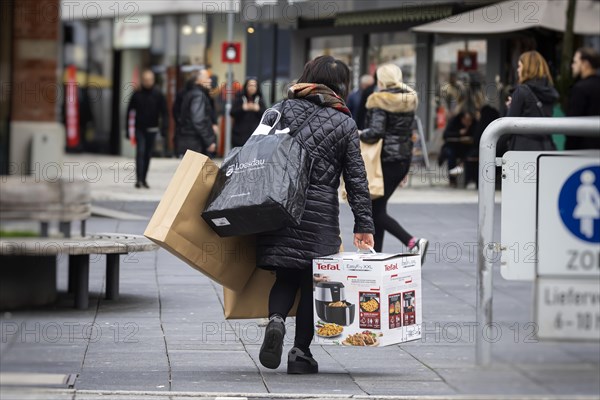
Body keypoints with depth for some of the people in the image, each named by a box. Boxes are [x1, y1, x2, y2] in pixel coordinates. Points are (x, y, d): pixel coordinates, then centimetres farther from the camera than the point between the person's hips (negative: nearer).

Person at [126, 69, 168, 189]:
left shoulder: (158, 95, 1)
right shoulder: (137, 95, 1)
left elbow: (164, 112, 0)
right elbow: (129, 111, 6)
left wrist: (164, 127, -13)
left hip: (152, 129, 1)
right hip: (140, 129, -1)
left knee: (148, 154, 8)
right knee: (140, 152, -13)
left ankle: (144, 179, 16)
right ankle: (139, 179, -17)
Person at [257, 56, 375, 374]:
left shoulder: (282, 109, 6)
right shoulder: (344, 123, 4)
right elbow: (356, 180, 3)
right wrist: (364, 225, 6)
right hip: (321, 212, -2)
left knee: (285, 276, 12)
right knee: (312, 281, 7)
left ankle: (276, 319, -16)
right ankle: (300, 353, 7)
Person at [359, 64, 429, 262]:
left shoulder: (380, 101, -13)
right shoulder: (408, 99, 11)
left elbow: (375, 132, -22)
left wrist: (357, 134, -3)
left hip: (387, 158, -8)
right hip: (405, 157, 8)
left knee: (377, 211, -5)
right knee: (378, 206, 15)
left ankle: (413, 242, -18)